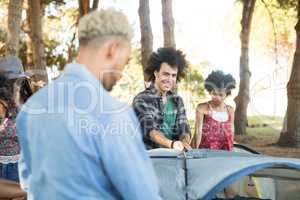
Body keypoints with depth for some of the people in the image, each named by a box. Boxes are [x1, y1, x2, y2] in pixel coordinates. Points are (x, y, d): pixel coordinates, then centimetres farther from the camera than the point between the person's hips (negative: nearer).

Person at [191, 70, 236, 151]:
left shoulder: (230, 110, 11)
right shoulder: (202, 108, -1)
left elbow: (231, 133, 16)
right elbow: (198, 132, -5)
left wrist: (231, 152, 13)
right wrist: (195, 150, -15)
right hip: (205, 150, -4)